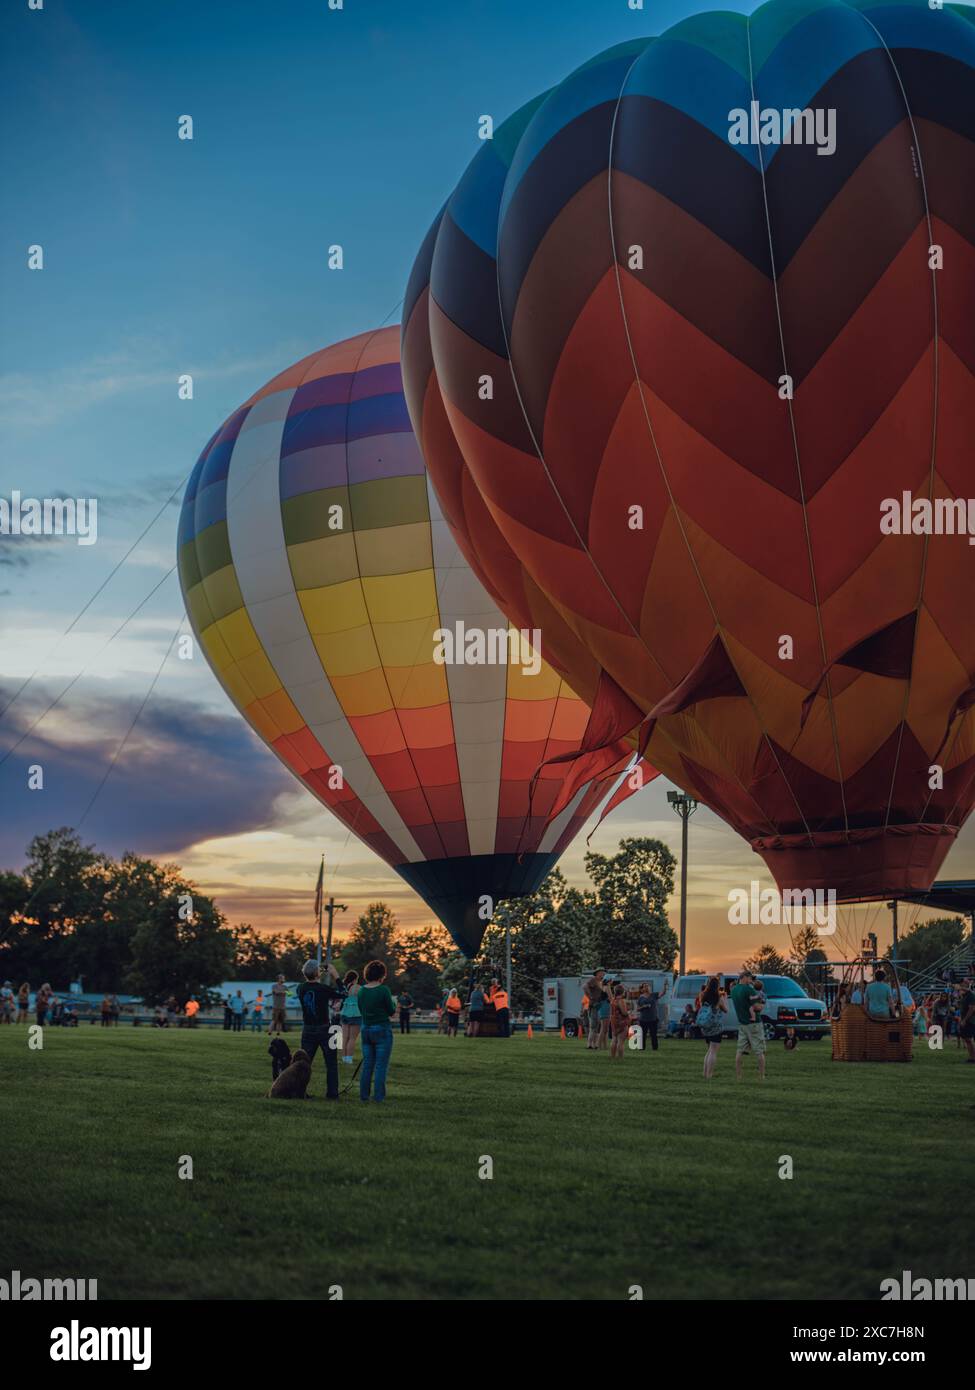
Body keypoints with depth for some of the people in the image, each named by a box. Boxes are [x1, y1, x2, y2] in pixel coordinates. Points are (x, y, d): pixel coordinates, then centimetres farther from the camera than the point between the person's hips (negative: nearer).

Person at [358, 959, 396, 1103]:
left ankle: (364, 1094, 13)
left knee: (367, 1064, 12)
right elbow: (392, 1011, -6)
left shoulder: (362, 991, 2)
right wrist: (393, 1005, 13)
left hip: (366, 1030, 5)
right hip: (382, 1030, -5)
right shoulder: (383, 990, -14)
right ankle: (378, 1096, 0)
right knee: (381, 1065, 1)